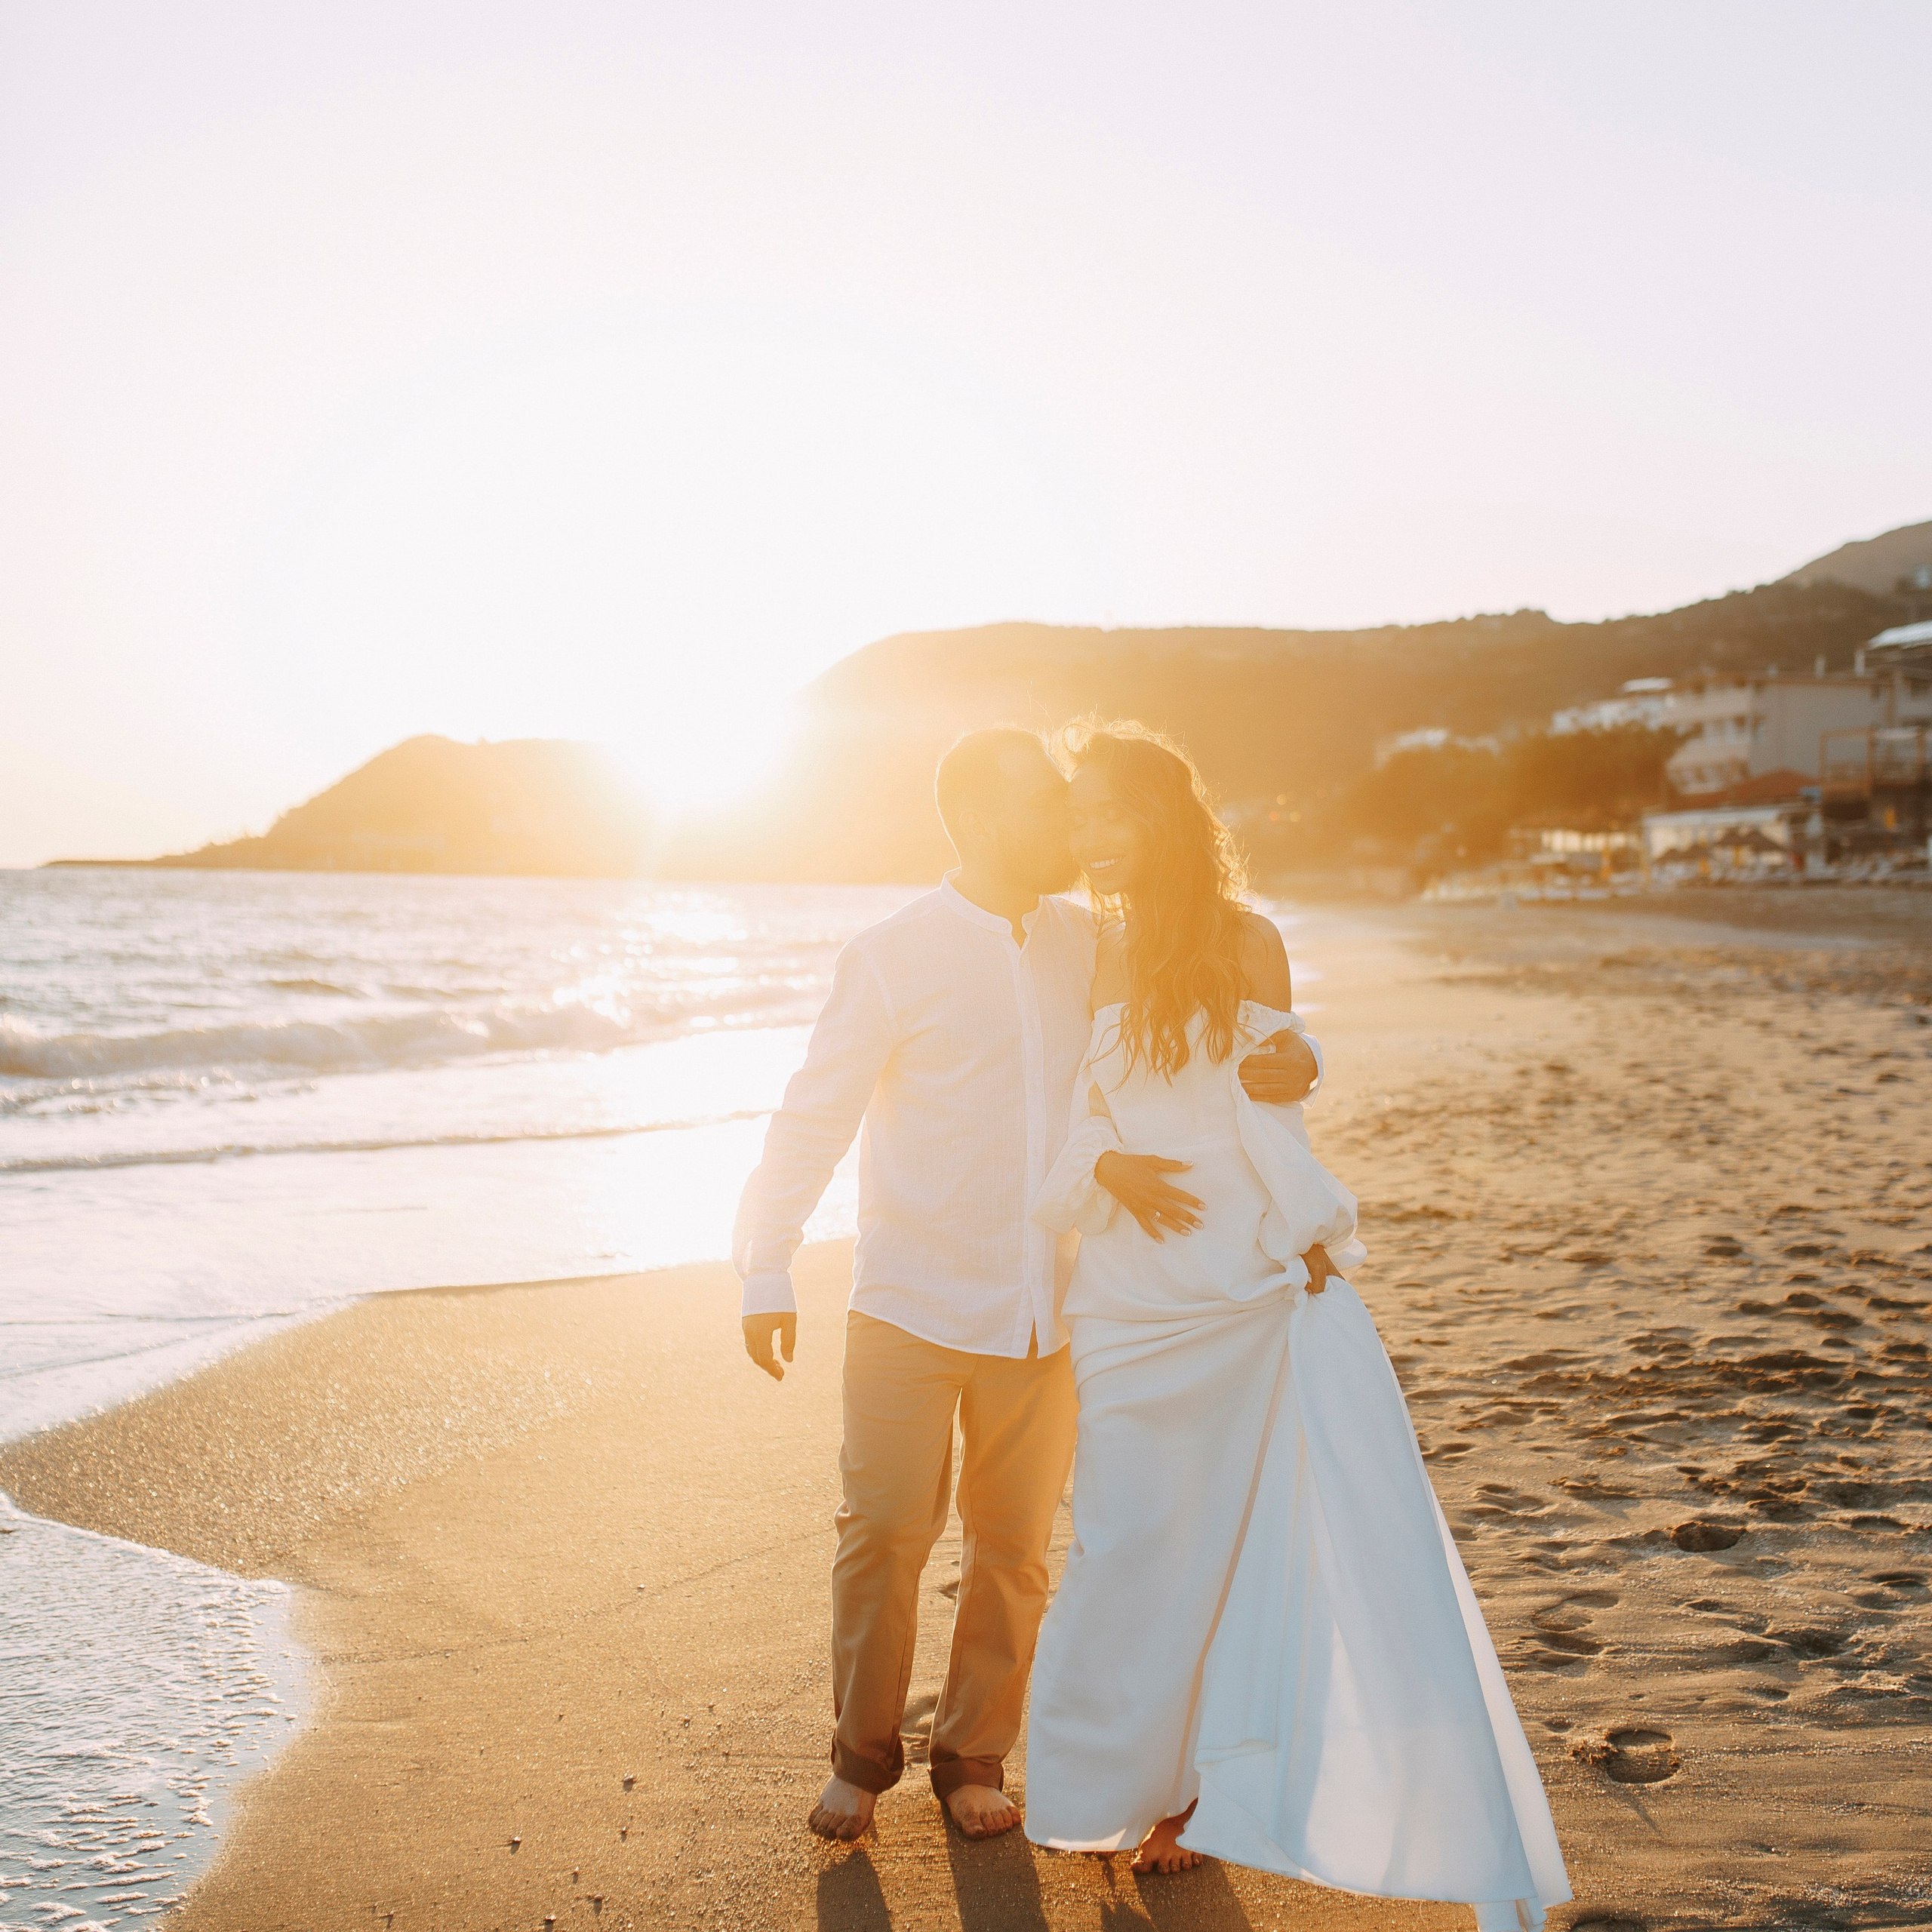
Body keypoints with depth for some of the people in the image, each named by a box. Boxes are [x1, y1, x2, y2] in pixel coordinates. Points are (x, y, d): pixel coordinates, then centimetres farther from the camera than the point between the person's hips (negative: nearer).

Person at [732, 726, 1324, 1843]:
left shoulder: (1090, 946, 4)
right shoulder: (896, 957, -6)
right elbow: (815, 1115, -4)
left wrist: (1293, 1065, -12)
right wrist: (769, 1275, -7)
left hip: (1044, 1314, 3)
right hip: (912, 1308, -3)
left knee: (1015, 1544, 10)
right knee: (885, 1533, 0)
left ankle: (974, 1756, 27)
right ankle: (864, 1756, 21)